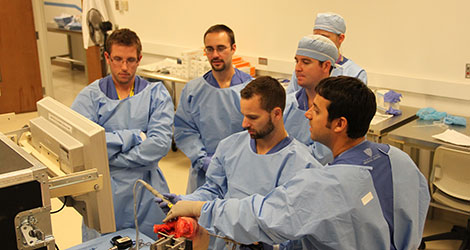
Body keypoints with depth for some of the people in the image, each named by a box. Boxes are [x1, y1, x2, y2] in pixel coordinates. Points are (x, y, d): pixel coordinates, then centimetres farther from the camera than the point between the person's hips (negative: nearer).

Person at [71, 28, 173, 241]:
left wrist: (111, 159, -13)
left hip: (146, 192, 1)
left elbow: (161, 143, -12)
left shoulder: (156, 94, 1)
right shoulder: (90, 96, 0)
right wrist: (134, 137, -14)